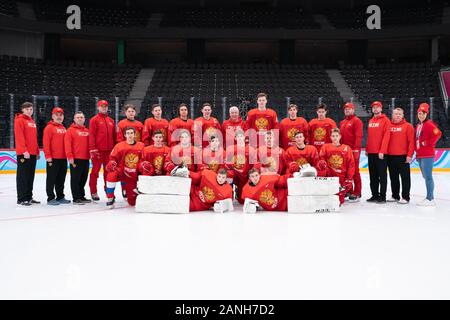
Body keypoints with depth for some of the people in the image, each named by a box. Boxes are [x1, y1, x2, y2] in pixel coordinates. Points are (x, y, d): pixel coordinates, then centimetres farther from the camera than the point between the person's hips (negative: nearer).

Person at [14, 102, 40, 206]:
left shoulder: (32, 121, 18)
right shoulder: (19, 120, -6)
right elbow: (19, 137, -15)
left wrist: (37, 151, 17)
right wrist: (24, 151, -21)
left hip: (33, 154, 8)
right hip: (23, 154, -8)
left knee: (31, 176, 12)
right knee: (23, 176, -4)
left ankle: (29, 197, 20)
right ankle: (21, 199, 1)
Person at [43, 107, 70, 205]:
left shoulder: (63, 128, 15)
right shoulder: (49, 128, -4)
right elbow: (46, 143, -10)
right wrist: (48, 156, -15)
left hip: (63, 158, 7)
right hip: (53, 159, -7)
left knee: (61, 179, 13)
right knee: (51, 179, 0)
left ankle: (60, 197, 22)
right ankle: (50, 198, 7)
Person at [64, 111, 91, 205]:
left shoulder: (87, 131, 15)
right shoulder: (70, 130, -2)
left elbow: (89, 144, 21)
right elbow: (67, 144, -9)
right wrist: (70, 156, -15)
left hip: (86, 159, 6)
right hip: (75, 159, -6)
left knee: (83, 179, 12)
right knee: (75, 179, -1)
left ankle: (81, 196, 23)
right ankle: (76, 198, 4)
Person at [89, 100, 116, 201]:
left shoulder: (111, 121, 15)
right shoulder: (94, 120, 0)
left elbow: (114, 136, 18)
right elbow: (91, 135, -7)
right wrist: (92, 149, -14)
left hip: (109, 150, 5)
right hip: (98, 150, -5)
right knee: (95, 171, 1)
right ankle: (93, 192, 7)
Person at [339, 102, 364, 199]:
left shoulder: (356, 121, -5)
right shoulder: (342, 122, 19)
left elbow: (358, 136, -13)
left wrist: (356, 149, -19)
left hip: (353, 150, -7)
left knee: (354, 171, -5)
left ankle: (357, 192, 0)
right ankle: (348, 190, 20)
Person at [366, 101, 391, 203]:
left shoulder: (385, 120, -5)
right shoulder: (370, 121, 16)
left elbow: (386, 136, -12)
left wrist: (382, 151, -18)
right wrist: (367, 149, 14)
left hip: (381, 153, -7)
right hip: (371, 152, 7)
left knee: (382, 175, -1)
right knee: (373, 175, 11)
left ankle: (382, 196, 3)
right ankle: (375, 195, 19)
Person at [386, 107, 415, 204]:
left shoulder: (407, 126, -1)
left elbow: (411, 141, -5)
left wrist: (409, 155, -12)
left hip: (403, 156, -4)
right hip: (390, 156, 4)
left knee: (405, 177, 1)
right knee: (393, 177, 12)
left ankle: (405, 197, 7)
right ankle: (395, 196, 22)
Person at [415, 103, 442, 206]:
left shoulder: (429, 124, -8)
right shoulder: (418, 126, 18)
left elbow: (438, 134, -22)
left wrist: (429, 143, -15)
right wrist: (417, 153, 18)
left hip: (427, 155, -9)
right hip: (420, 155, 9)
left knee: (428, 176, -9)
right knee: (425, 176, 13)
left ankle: (430, 199, -6)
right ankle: (430, 197, 22)